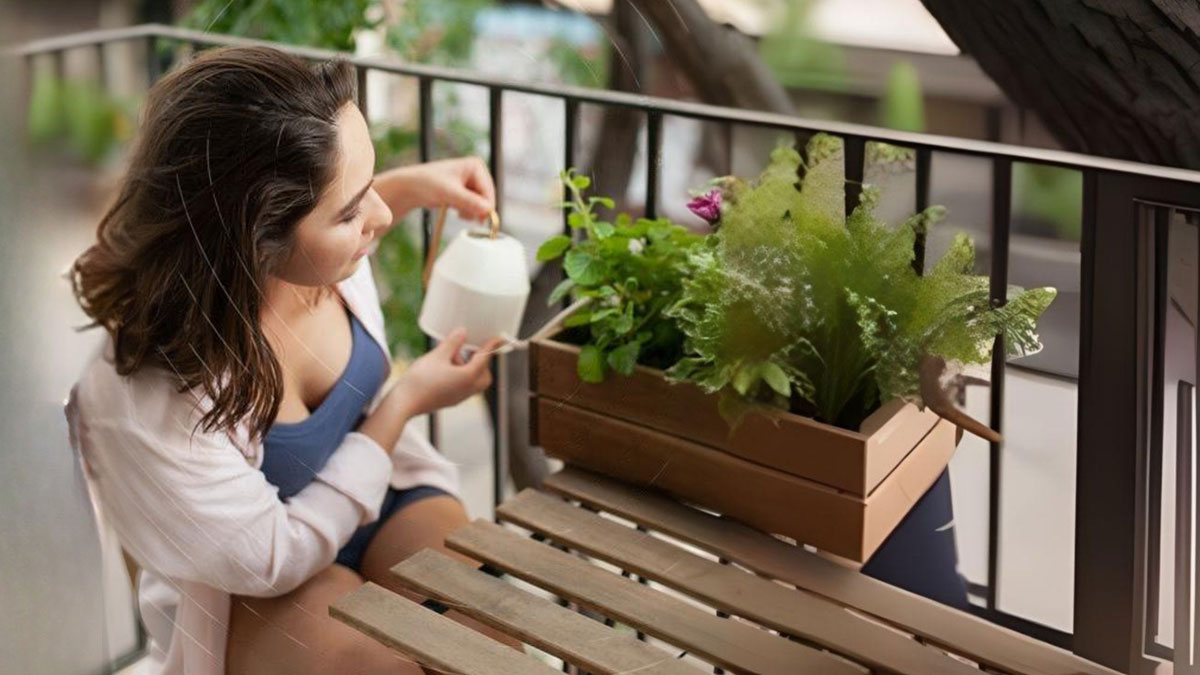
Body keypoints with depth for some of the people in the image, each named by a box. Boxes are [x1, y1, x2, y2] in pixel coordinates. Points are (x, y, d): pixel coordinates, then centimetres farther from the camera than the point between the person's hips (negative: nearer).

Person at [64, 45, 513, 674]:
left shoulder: (316, 254, -18)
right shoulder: (145, 404, -36)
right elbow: (273, 560, -21)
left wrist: (413, 185, -7)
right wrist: (406, 401, -17)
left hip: (384, 499, 5)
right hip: (257, 594, -4)